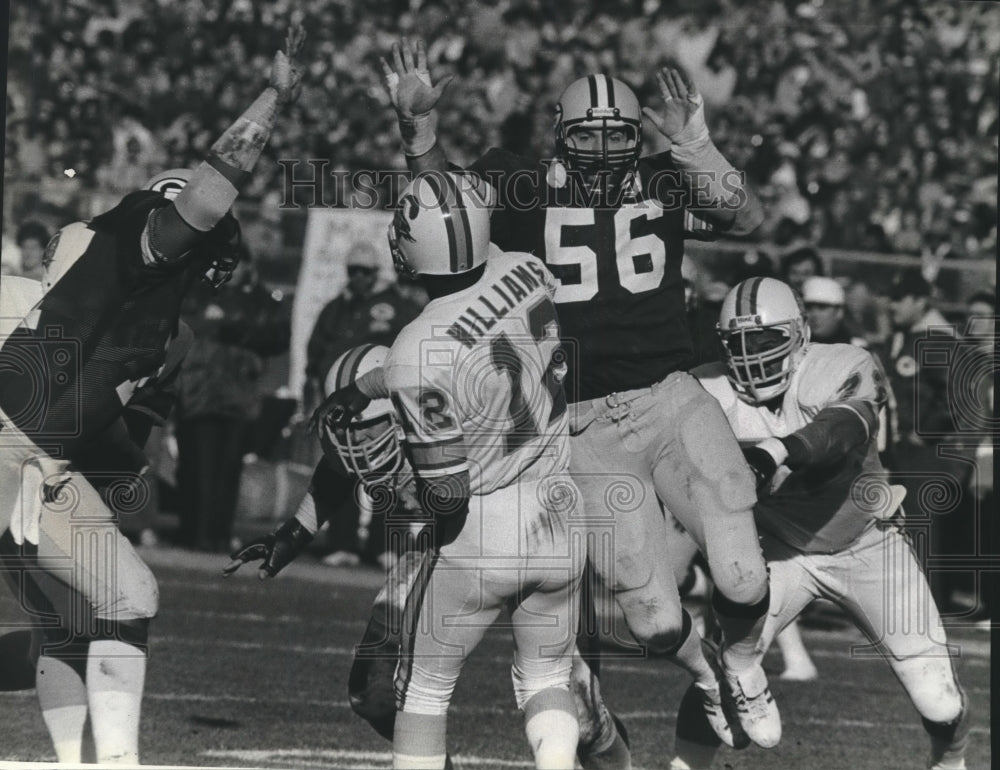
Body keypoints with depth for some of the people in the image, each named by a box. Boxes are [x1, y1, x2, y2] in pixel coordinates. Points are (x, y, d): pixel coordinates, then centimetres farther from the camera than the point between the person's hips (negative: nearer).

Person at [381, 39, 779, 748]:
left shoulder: (663, 185, 5)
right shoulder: (528, 190, 4)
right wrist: (419, 125, -20)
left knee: (742, 579, -12)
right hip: (588, 430, 0)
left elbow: (748, 217, -8)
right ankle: (704, 677, 36)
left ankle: (743, 664, 25)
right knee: (655, 620, -1)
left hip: (670, 402, 0)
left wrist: (696, 147, -21)